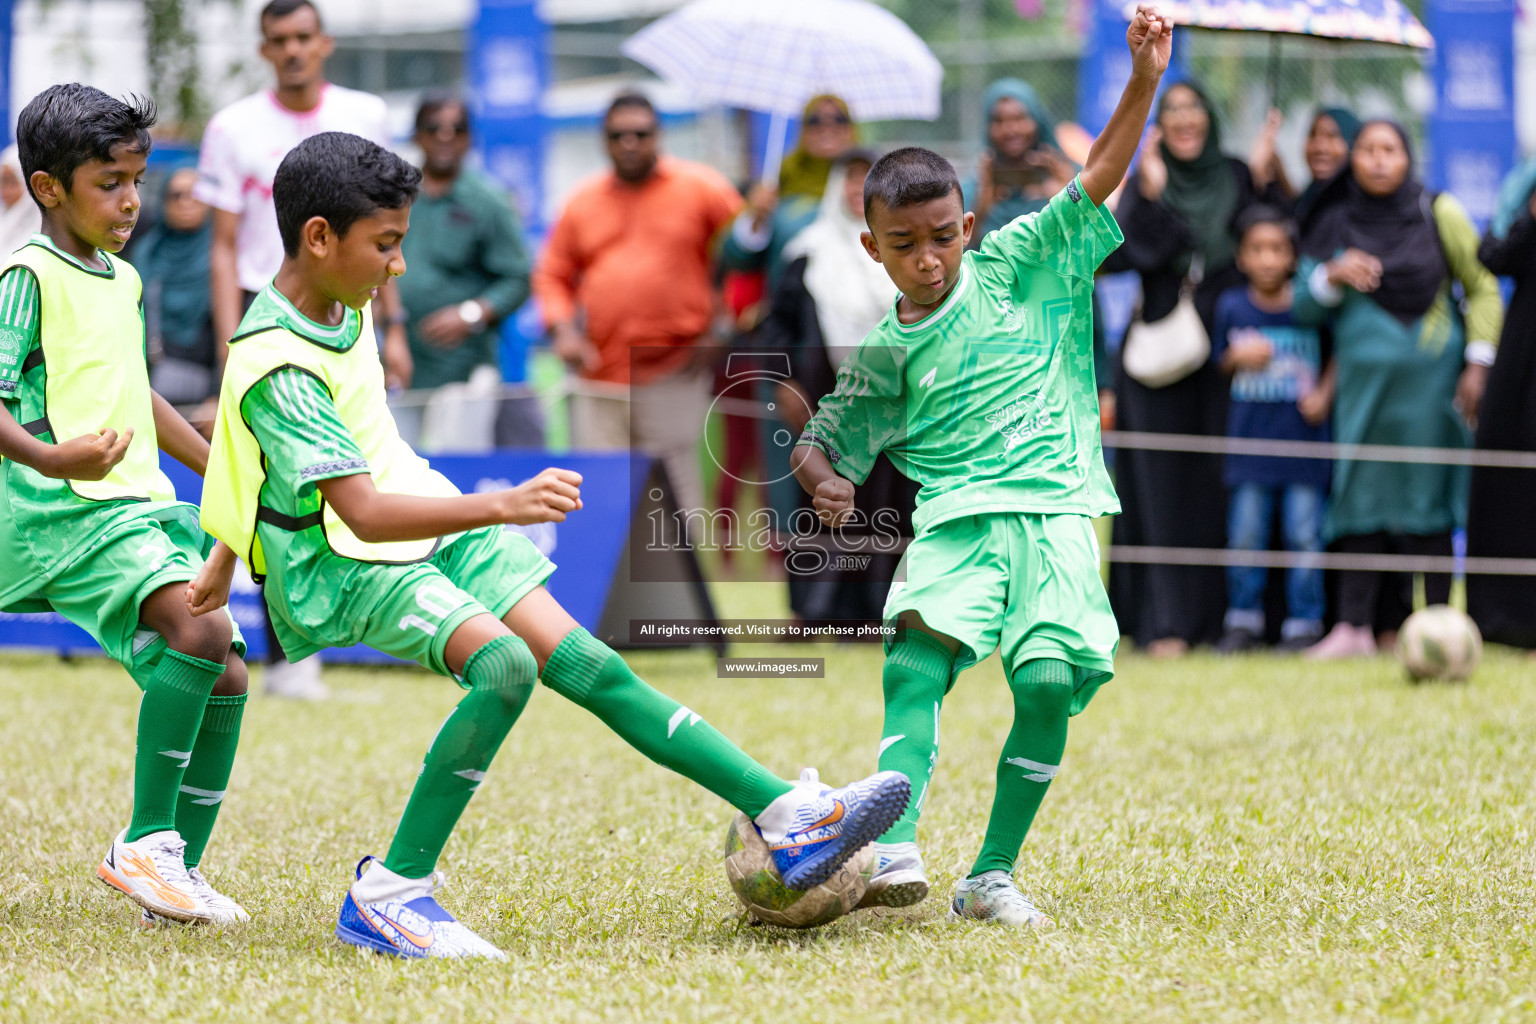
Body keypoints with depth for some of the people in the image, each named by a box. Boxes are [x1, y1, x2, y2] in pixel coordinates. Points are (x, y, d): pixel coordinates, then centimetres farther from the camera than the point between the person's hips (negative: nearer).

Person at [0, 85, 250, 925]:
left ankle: (181, 870, 16)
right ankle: (143, 845, -19)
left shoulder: (123, 281, 18)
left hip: (144, 511, 9)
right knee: (201, 631, -27)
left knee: (224, 677, 3)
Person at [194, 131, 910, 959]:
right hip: (340, 563, -8)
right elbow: (362, 514, -33)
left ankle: (788, 815, -2)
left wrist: (229, 557, 33)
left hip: (430, 526, 8)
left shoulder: (337, 302, 6)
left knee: (587, 665, -1)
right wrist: (500, 507, -43)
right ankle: (387, 895, -23)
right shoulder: (276, 369, -24)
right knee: (505, 666, -30)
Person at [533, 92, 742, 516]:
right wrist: (562, 330, -2)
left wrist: (723, 326, -2)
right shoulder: (583, 201, 12)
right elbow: (552, 274, 16)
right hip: (598, 379, 3)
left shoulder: (702, 189, 2)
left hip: (675, 374, -3)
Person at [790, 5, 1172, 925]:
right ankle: (895, 854, -38)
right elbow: (819, 443, 21)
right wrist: (825, 482, -2)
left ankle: (992, 875, -5)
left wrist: (1144, 81, -6)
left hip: (1054, 512, 0)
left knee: (1050, 680, -16)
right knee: (918, 653, -25)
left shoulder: (1018, 268, 11)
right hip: (956, 518, 0)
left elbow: (1097, 181, 5)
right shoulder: (885, 357, 13)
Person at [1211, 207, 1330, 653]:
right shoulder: (1231, 307, 3)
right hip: (1250, 438, 1)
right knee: (1245, 532, 3)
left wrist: (1324, 394, -4)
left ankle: (1304, 623, 8)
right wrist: (1239, 357, -9)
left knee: (1304, 534, 0)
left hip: (1303, 439, -1)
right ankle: (1244, 620, 15)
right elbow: (1218, 360, 12)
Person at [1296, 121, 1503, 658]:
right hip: (1363, 377, 3)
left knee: (1425, 498, -3)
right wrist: (1332, 275, -12)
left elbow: (1483, 287, 4)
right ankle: (1355, 626, -5)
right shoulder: (1335, 223, 8)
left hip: (1428, 381, -3)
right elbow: (1303, 305, 8)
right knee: (1362, 497, -2)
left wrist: (1477, 365, -3)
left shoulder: (1438, 213, 1)